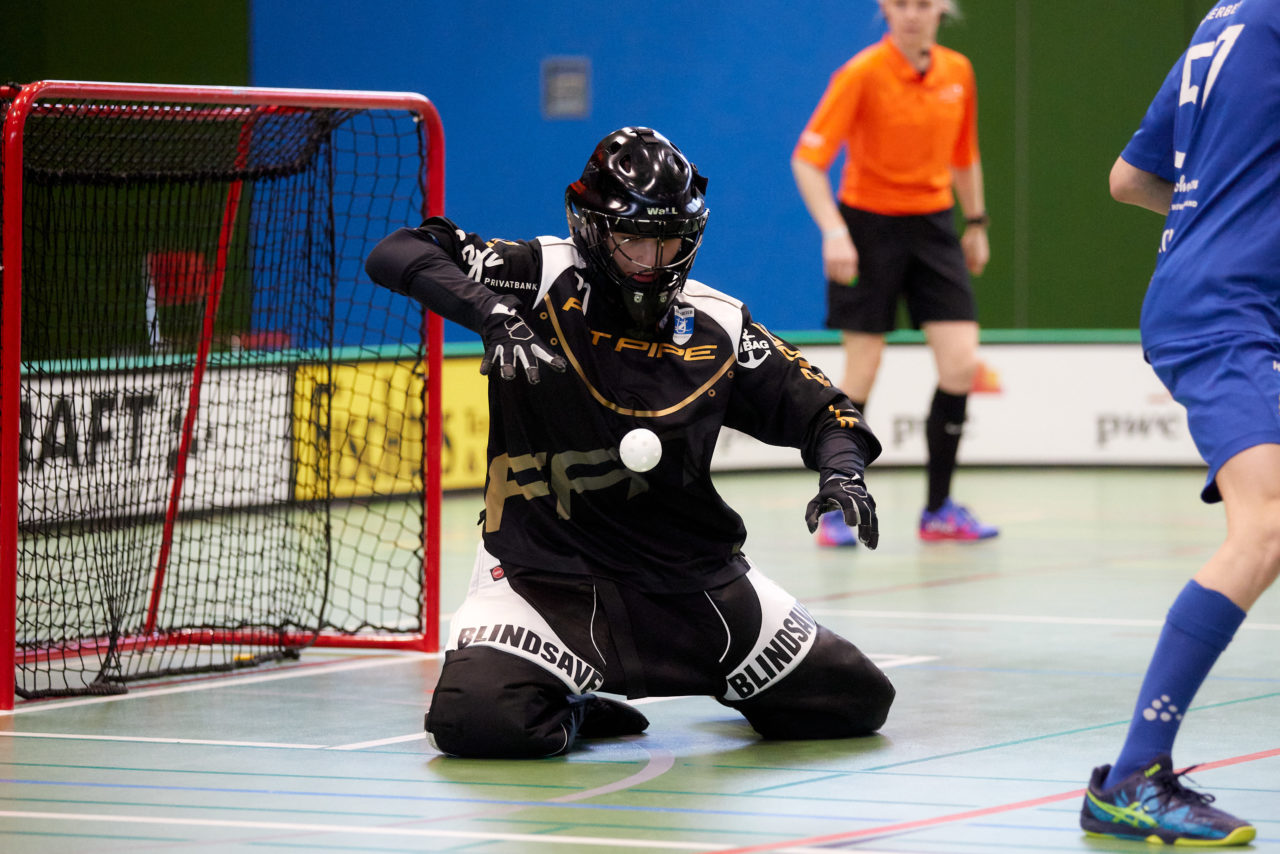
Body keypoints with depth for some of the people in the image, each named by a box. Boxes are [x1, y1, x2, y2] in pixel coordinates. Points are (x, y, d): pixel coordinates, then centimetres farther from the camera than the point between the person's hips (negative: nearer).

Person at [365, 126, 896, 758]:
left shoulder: (719, 326, 3)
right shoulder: (540, 278, -7)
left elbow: (816, 408, 11)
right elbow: (396, 256, -15)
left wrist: (841, 469, -12)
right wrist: (488, 309, -31)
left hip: (693, 576, 4)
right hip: (543, 572, -3)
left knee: (856, 701, 4)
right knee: (479, 722, -30)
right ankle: (565, 715, 6)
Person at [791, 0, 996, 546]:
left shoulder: (957, 72, 1)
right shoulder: (862, 73, -14)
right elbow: (807, 159, -16)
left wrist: (976, 223, 19)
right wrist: (833, 230, -26)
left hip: (933, 224, 4)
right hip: (869, 224, -4)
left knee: (961, 363, -6)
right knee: (861, 372, -3)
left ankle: (939, 510, 5)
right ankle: (837, 511, 10)